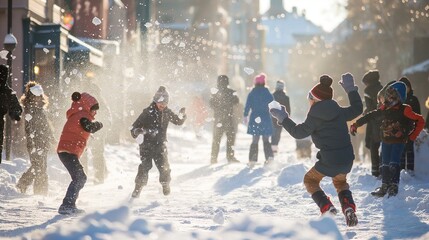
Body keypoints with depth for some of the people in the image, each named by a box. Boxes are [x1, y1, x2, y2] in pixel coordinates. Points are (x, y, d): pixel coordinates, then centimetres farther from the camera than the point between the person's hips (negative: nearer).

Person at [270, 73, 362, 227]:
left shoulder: (314, 117, -10)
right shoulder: (340, 112, 4)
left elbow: (299, 132, -3)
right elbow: (357, 109, 19)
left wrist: (283, 119, 6)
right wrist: (351, 90, 26)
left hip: (329, 161, -5)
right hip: (347, 159, 5)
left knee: (310, 180, 19)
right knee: (340, 181, 33)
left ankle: (327, 208, -3)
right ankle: (349, 207, 5)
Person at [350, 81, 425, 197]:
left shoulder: (404, 110, -14)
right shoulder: (384, 108, 0)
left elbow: (420, 121, -11)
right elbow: (370, 116, 2)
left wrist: (412, 136, -11)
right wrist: (356, 124, -2)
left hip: (399, 141, -5)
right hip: (386, 141, 5)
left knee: (394, 164, -15)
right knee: (385, 164, 9)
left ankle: (394, 187, -9)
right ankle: (385, 187, 18)